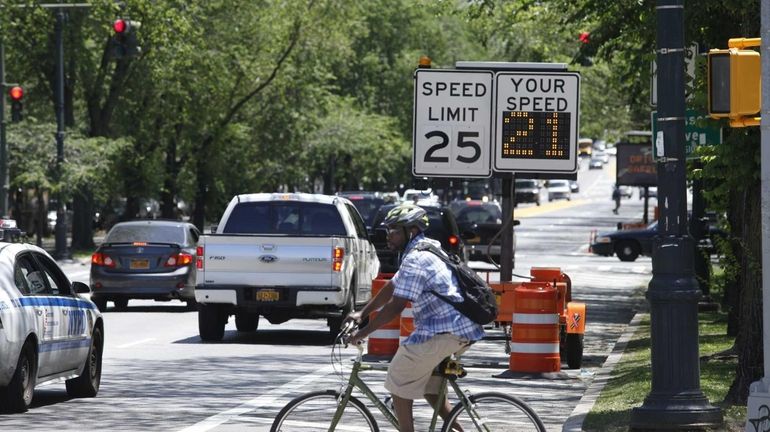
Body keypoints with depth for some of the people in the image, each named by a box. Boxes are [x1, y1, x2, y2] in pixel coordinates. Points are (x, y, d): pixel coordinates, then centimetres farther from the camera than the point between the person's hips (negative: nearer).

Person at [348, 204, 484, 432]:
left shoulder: (416, 259, -15)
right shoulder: (423, 252, 18)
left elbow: (395, 307, -18)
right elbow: (391, 287, 25)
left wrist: (363, 333, -12)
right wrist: (362, 314, 23)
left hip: (442, 332, -10)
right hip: (463, 330, 10)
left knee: (399, 380, 1)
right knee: (429, 386, 22)